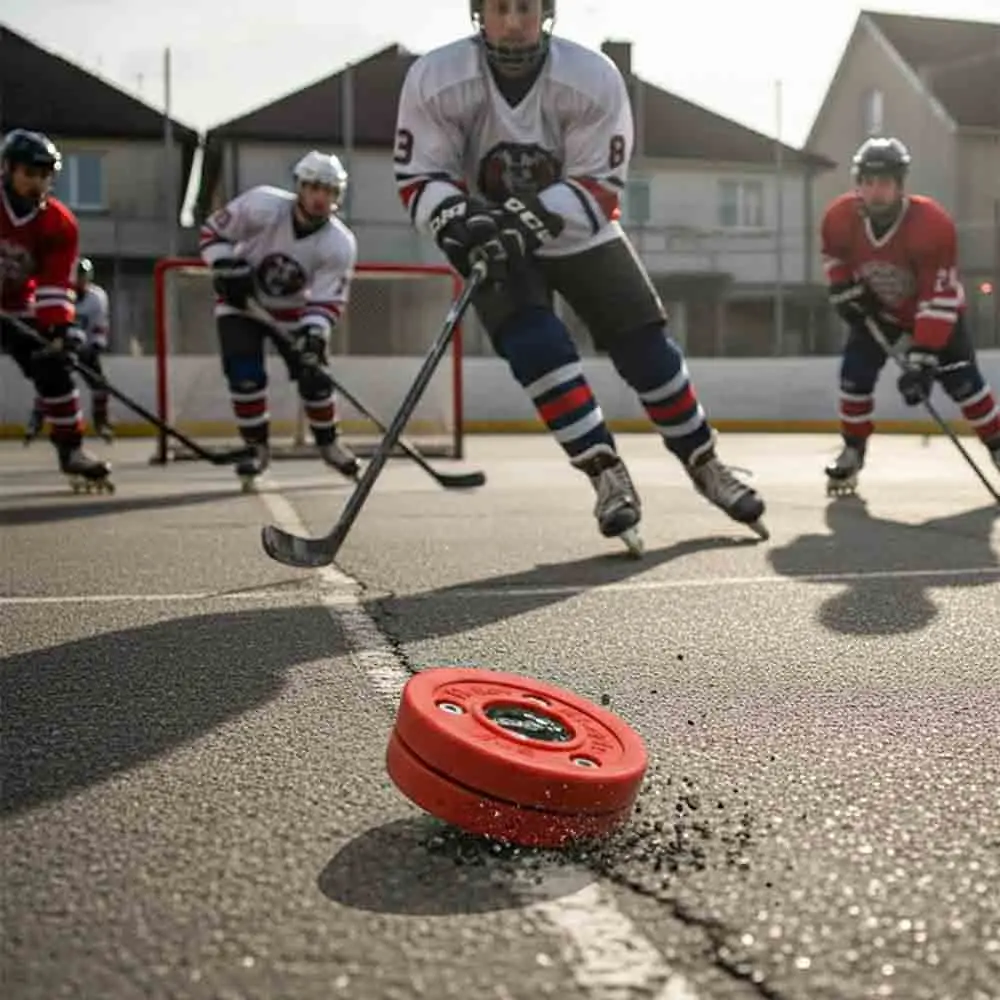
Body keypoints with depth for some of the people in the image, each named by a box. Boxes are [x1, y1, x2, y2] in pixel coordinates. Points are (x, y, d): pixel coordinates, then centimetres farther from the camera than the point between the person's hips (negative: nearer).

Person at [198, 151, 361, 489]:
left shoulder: (340, 245, -24)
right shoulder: (262, 205, -27)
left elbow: (326, 302, -22)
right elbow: (213, 230, -14)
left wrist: (313, 336, -38)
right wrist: (225, 267, -27)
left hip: (291, 308, 2)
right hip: (241, 300, -2)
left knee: (314, 376, 0)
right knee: (246, 375, -16)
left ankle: (328, 443, 25)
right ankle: (257, 448, 3)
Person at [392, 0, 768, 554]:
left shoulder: (593, 78, -21)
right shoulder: (434, 80, -20)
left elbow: (599, 186, -19)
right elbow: (419, 177, -14)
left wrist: (528, 217, -34)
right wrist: (458, 220, -34)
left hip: (578, 233, 1)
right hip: (492, 240, -1)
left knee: (645, 348, -2)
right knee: (537, 346, -23)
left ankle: (705, 465, 16)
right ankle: (608, 476, -14)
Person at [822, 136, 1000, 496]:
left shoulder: (933, 223, -37)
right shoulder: (839, 218, -25)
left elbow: (938, 300, -36)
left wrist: (922, 361, -40)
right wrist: (845, 291, -8)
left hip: (938, 312, -3)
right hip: (876, 311, 3)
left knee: (962, 381, -10)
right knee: (854, 375, -6)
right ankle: (852, 452, 13)